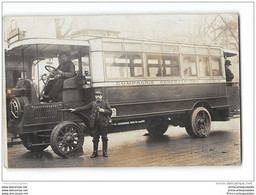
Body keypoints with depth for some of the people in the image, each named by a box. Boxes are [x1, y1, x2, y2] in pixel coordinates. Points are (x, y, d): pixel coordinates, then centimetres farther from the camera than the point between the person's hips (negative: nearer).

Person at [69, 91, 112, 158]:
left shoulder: (105, 103, 4)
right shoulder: (93, 103, 10)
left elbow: (110, 112, 1)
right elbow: (84, 108, 12)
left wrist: (103, 110, -14)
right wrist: (74, 110, 11)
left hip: (103, 123, -2)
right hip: (95, 124, 2)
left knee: (104, 138, 3)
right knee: (95, 138, 7)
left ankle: (105, 152, 13)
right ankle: (95, 152, 16)